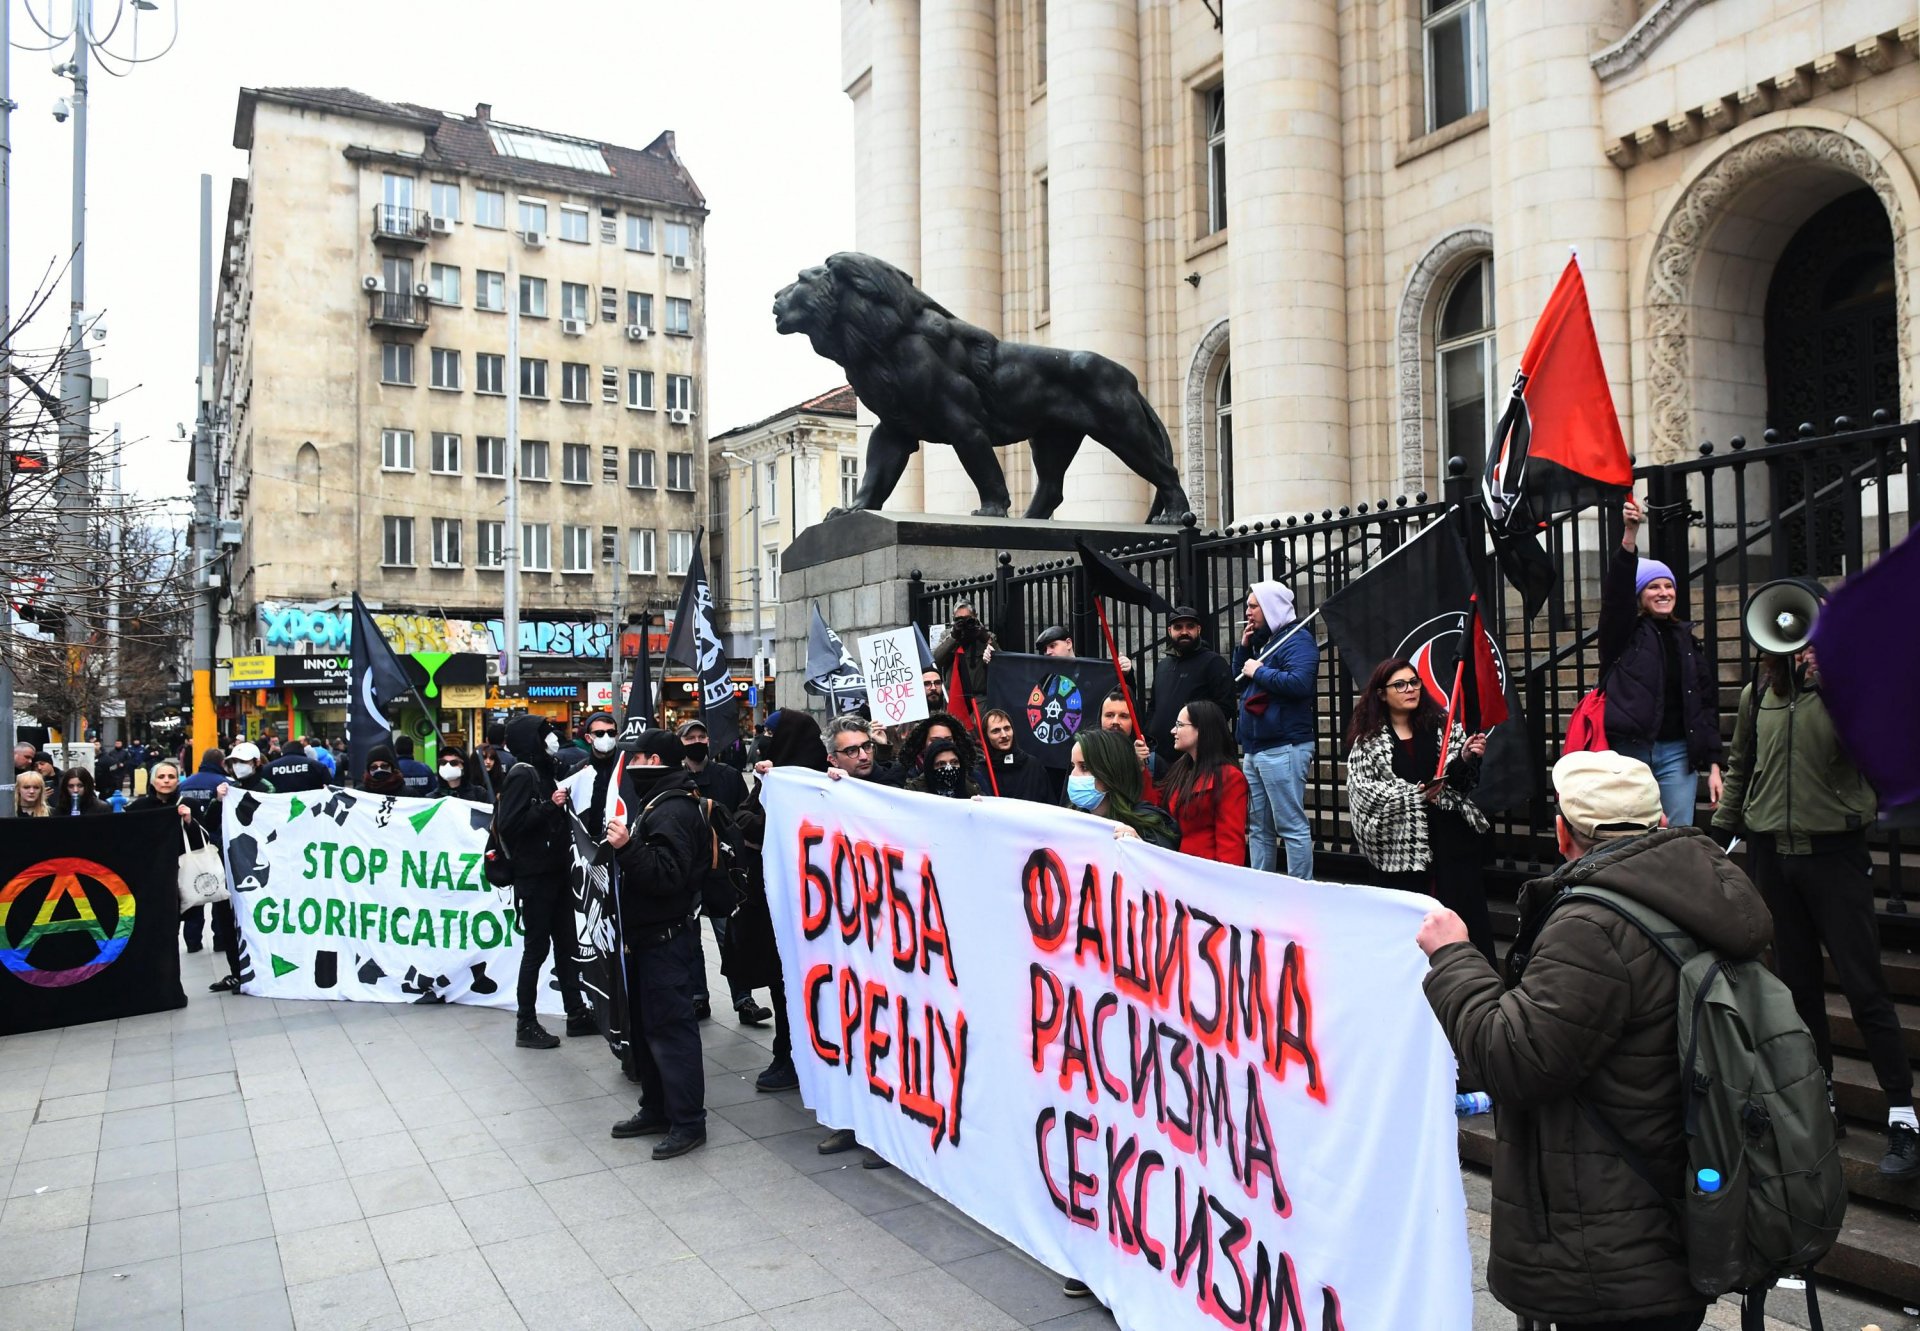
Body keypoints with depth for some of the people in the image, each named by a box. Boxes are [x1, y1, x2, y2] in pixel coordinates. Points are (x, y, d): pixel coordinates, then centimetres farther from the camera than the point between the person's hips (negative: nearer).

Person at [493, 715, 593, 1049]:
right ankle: (526, 1025, 7)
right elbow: (508, 824, -24)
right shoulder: (521, 775, -13)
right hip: (534, 876, -9)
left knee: (566, 943, 12)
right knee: (537, 946, -2)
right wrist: (549, 806, -23)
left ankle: (577, 1014, 21)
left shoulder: (543, 772, 14)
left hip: (555, 873, 9)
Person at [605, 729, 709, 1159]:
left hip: (666, 939, -11)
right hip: (648, 935, 11)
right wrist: (624, 846, 9)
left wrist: (627, 847, -31)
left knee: (670, 1027, -6)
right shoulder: (659, 804, 16)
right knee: (646, 1025, 17)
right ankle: (656, 1108, 27)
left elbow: (666, 875, -29)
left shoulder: (674, 810, -18)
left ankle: (688, 1121, 1)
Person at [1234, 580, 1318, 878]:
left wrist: (1259, 671, -13)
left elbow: (1299, 683, -24)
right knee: (1258, 828, 12)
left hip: (1283, 749, -9)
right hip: (1254, 750, 9)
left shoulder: (1297, 640, -8)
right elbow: (1240, 684, 21)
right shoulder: (1262, 640, 19)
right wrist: (1243, 648, 9)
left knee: (1292, 827, -7)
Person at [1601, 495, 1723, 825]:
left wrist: (1713, 765, 5)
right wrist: (1629, 535, -28)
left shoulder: (1687, 640, 12)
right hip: (1628, 749, -3)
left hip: (1676, 754, 3)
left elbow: (1707, 705, 12)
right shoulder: (1624, 633, 4)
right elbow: (1616, 591, -16)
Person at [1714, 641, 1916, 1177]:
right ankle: (1818, 1096, 23)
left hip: (1834, 851, -4)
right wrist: (1721, 831, 18)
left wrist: (1829, 681, -30)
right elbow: (1741, 768, 19)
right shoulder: (1757, 694, 8)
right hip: (1773, 852, 5)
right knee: (1797, 983, 12)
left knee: (1863, 986, -5)